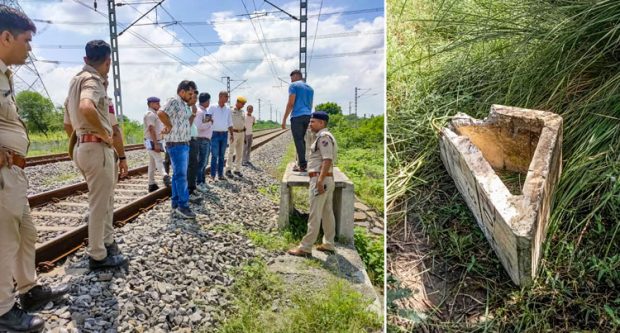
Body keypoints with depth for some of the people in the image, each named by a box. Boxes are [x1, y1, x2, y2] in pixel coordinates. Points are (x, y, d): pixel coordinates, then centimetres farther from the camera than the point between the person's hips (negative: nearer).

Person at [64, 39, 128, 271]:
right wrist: (105, 135, -23)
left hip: (83, 147, 10)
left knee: (105, 200, 20)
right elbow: (86, 108, -35)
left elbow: (67, 123, 24)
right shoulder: (92, 80, -12)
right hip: (97, 148, -10)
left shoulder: (76, 81, 19)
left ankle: (107, 243, 32)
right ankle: (98, 256, 10)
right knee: (99, 203, -1)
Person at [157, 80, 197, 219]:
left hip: (184, 144, 9)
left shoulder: (183, 104, 15)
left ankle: (176, 203, 21)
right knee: (181, 175, -8)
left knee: (178, 174, 13)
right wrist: (170, 126, -18)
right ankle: (183, 205, -4)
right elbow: (161, 113, -29)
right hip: (176, 144, -9)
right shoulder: (174, 101, -13)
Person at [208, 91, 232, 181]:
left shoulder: (228, 109, 11)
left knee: (222, 155, 8)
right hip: (215, 134, -4)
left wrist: (231, 134, 11)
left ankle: (220, 174, 13)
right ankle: (212, 175, -1)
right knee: (214, 155, -6)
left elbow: (230, 123, 16)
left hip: (224, 134, 4)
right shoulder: (212, 107, -3)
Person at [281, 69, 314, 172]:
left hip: (297, 116, -7)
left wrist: (284, 119, -7)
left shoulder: (294, 85, 1)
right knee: (304, 141, 11)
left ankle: (302, 165, -9)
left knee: (298, 141, -7)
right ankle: (303, 163, 11)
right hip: (308, 116, 7)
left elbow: (291, 103, -8)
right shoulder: (310, 88, 22)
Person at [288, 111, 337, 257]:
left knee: (315, 215, -6)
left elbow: (328, 160, -23)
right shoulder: (325, 136, 18)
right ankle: (329, 244, 23)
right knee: (327, 213, 14)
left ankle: (305, 248, 0)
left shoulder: (323, 136, -13)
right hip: (328, 179, 11)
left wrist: (320, 180, -28)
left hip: (320, 179, -11)